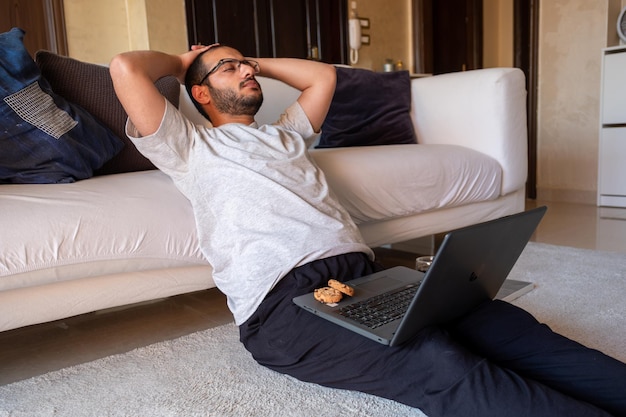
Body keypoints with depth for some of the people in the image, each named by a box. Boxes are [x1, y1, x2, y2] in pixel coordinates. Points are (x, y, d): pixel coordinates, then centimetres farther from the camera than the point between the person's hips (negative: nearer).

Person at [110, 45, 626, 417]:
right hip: (282, 298, -6)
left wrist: (258, 62, 44)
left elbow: (323, 74, 42)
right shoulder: (189, 147, 17)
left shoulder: (285, 133, 35)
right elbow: (125, 68, 7)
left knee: (503, 325, -18)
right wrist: (180, 60, 27)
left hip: (363, 273, 7)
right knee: (438, 363, -32)